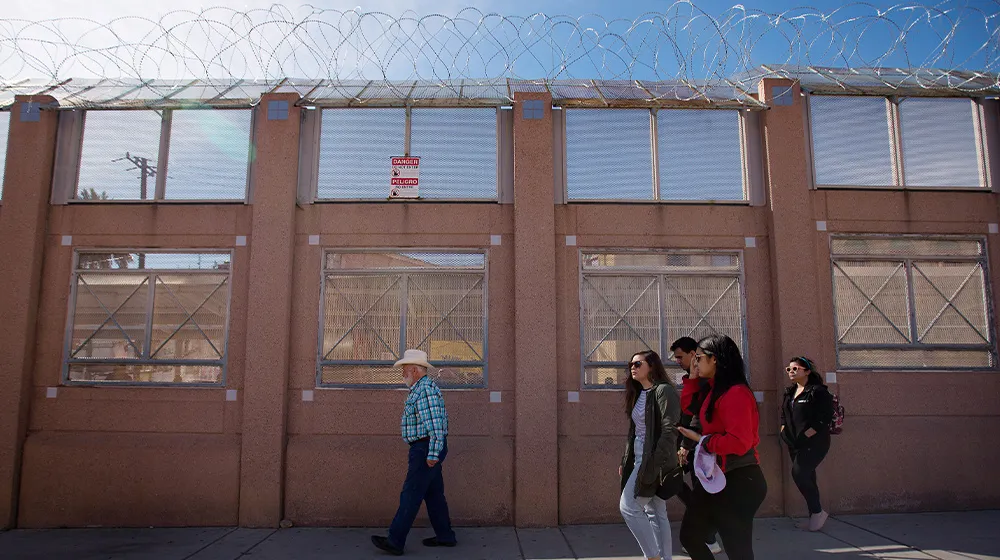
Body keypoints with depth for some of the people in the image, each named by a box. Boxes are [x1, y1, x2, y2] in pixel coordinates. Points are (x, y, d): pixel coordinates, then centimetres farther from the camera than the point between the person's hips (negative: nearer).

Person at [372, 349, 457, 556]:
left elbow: (435, 423, -23)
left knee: (411, 495, -6)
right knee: (433, 493, 14)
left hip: (426, 449, -11)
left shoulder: (425, 388, -17)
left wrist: (433, 453, -24)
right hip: (429, 449, 11)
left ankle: (395, 541, -2)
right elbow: (438, 418, 21)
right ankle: (445, 536, 21)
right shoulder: (421, 388, 17)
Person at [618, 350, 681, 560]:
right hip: (641, 461, 9)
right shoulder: (639, 394, 15)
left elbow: (670, 430, -19)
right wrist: (625, 461, 18)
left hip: (654, 462, -9)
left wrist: (657, 463, -24)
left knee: (628, 506, -10)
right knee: (655, 513, 10)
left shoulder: (663, 391, -12)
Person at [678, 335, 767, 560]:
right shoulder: (716, 390, 10)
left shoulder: (736, 393, -20)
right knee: (690, 535, 17)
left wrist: (701, 439, -14)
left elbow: (739, 442, -27)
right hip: (717, 479, 10)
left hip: (738, 481, -10)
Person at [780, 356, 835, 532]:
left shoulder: (818, 391, -10)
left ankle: (817, 512, 0)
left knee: (799, 473, -16)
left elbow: (825, 418, -16)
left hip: (814, 442, -8)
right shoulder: (790, 392, 13)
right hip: (795, 443, 8)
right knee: (807, 477, 10)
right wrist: (785, 431, 7)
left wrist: (806, 435, -19)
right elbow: (784, 414, 23)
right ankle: (814, 516, 19)